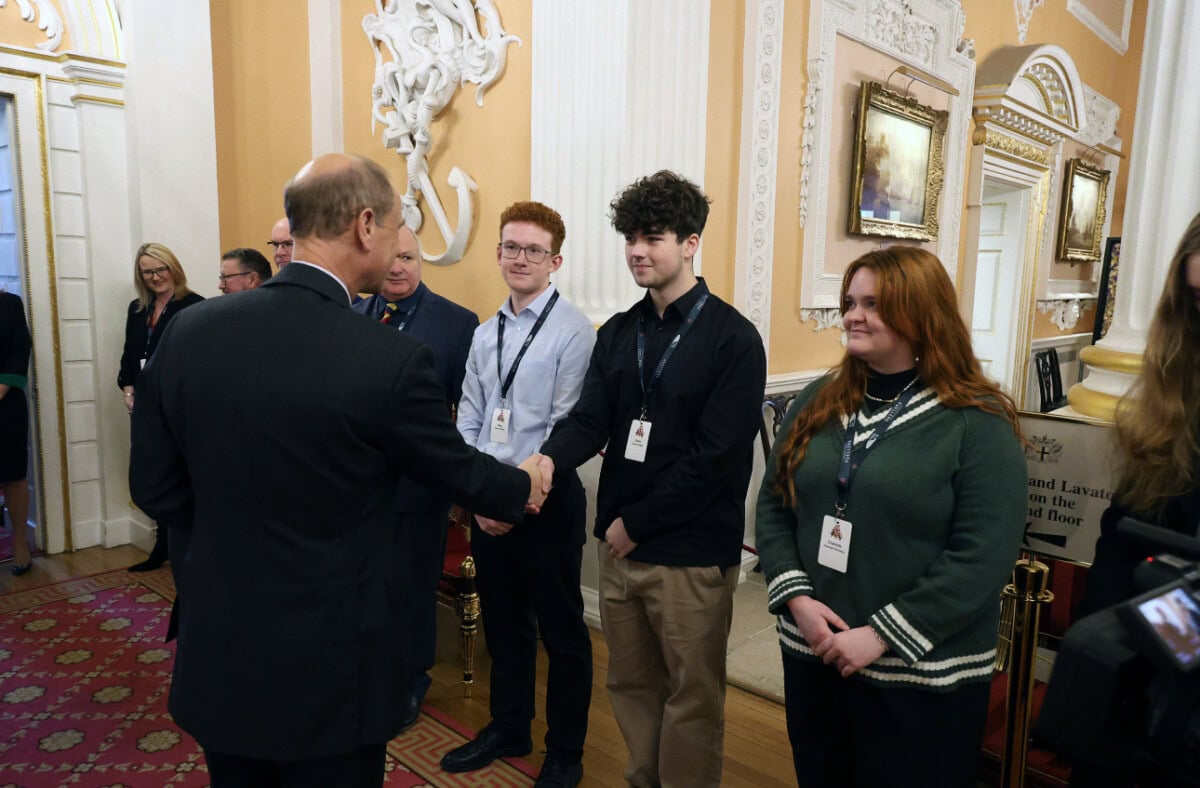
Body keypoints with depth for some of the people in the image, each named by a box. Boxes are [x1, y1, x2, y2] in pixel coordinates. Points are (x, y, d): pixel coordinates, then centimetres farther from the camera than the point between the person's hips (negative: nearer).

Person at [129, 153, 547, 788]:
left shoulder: (188, 331, -8)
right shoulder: (390, 359, -22)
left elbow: (155, 490, 0)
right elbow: (458, 471, -6)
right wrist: (523, 488, 14)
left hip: (216, 657, 5)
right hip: (332, 668, -4)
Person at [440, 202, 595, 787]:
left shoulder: (572, 330, -12)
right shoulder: (485, 334, 9)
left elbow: (566, 430, -16)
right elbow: (468, 420, 8)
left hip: (546, 499, -6)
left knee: (560, 630, 9)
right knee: (502, 623, 20)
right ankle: (508, 730, 41)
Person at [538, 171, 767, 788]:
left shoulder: (732, 338, -11)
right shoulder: (617, 333, 8)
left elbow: (715, 456, -17)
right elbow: (590, 419, -2)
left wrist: (637, 523, -13)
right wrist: (549, 459, -24)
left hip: (693, 552, -6)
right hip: (622, 543, 6)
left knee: (691, 696, 11)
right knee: (629, 683, 20)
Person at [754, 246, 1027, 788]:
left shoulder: (978, 423, -12)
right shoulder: (817, 403, 3)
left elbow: (984, 555, -17)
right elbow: (772, 505, 5)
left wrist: (883, 635, -18)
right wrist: (796, 596, -9)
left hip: (919, 675, -4)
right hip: (812, 654, 5)